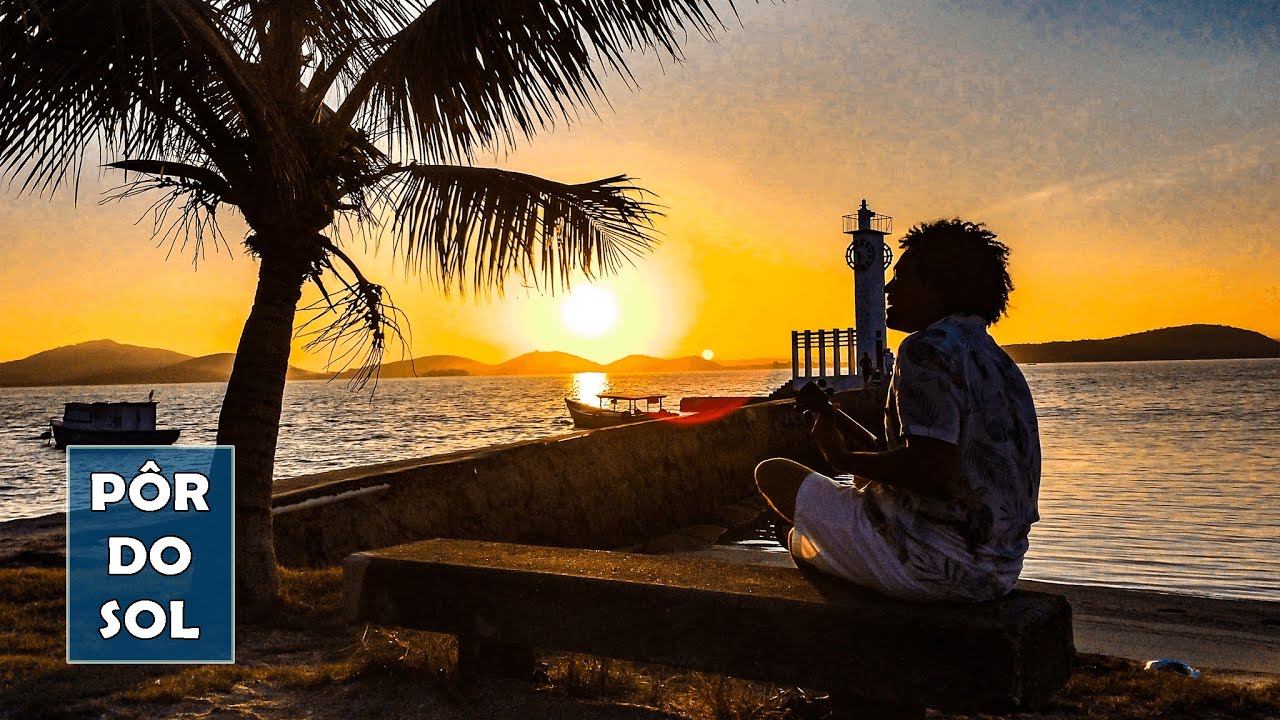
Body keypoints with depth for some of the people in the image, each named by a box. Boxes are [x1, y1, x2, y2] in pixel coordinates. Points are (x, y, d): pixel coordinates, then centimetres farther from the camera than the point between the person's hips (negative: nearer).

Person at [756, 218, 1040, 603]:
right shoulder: (997, 361, 14)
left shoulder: (929, 347, -16)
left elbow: (932, 473, -27)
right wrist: (862, 448, 17)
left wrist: (845, 459, -12)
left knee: (774, 473, 3)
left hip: (932, 566, -9)